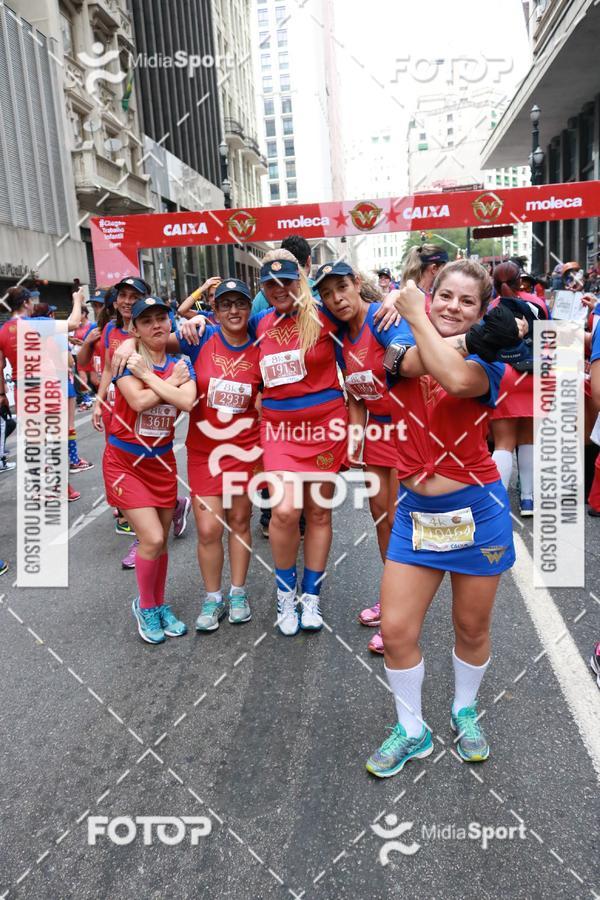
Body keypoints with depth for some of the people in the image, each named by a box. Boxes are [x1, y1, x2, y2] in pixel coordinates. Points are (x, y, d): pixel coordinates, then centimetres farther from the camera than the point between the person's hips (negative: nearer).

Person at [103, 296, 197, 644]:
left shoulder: (181, 364, 0)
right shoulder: (127, 360, -9)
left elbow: (187, 401, -21)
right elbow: (139, 401, -26)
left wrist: (147, 375, -18)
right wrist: (171, 381, -14)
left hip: (162, 461, 4)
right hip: (125, 461, -4)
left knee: (161, 540, 10)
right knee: (152, 538, -12)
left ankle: (160, 605, 33)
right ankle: (145, 606, 14)